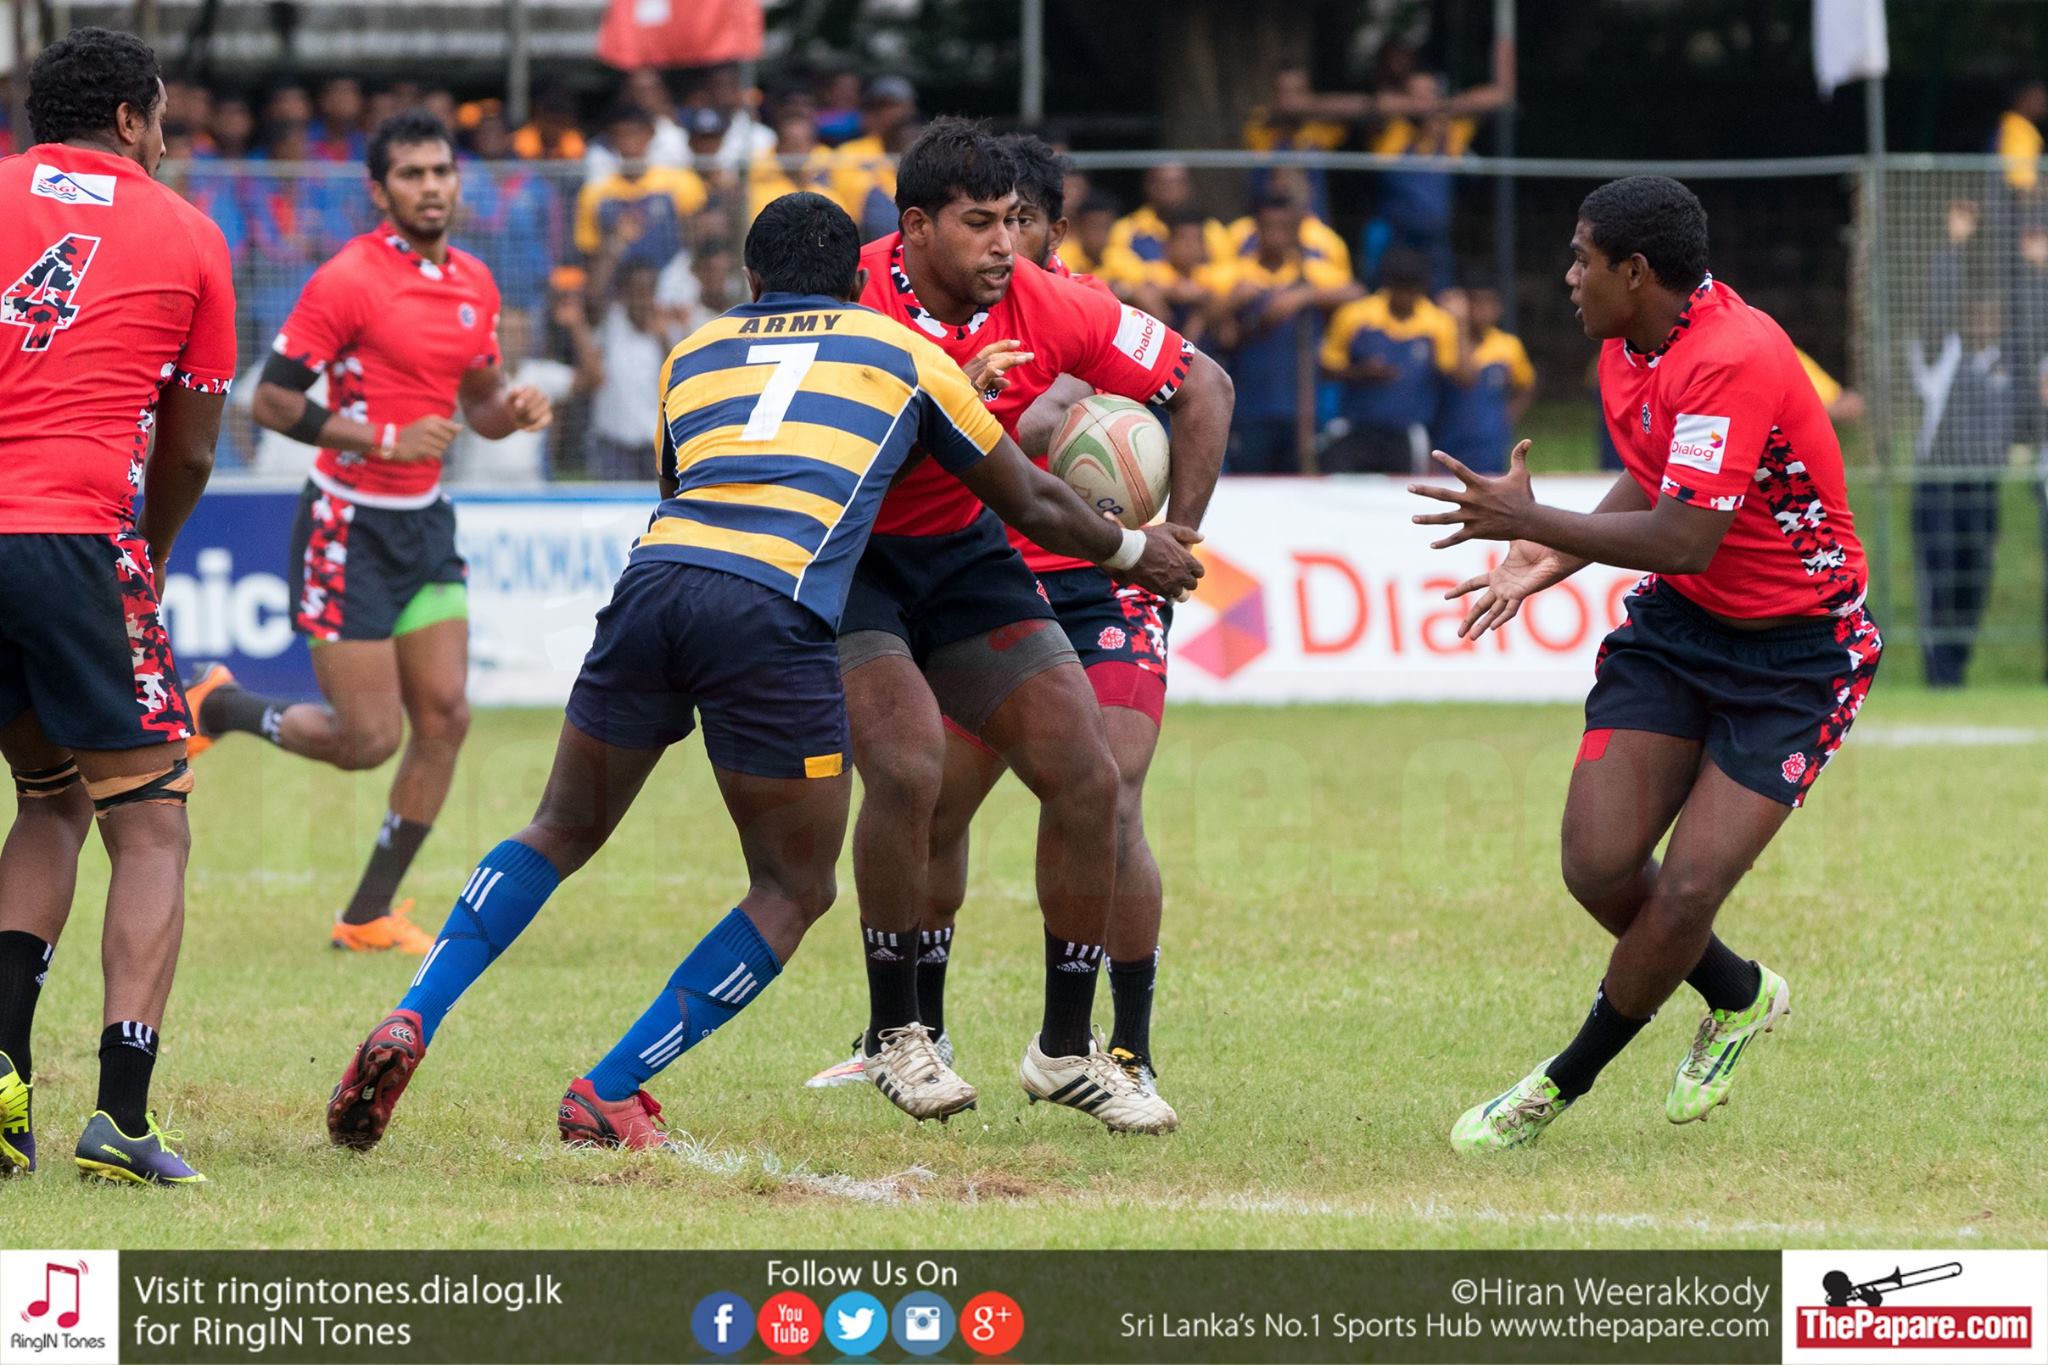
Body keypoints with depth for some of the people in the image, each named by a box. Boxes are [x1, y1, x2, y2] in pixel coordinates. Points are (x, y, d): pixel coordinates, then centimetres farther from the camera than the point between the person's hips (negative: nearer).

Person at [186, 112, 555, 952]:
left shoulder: (475, 284, 7)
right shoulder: (349, 280, -15)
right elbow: (272, 401, -15)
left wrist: (513, 410, -3)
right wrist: (385, 439, -24)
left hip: (425, 522, 7)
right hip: (348, 527, -7)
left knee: (444, 716, -2)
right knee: (369, 738, -7)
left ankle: (369, 916, 9)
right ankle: (218, 708, 21)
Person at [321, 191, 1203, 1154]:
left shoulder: (693, 354, 28)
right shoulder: (903, 351, 23)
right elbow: (1030, 505, 31)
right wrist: (1134, 550, 49)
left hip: (656, 572, 3)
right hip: (776, 619, -3)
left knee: (560, 833, 21)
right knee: (793, 892, 12)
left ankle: (409, 1024, 3)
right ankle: (608, 1096, 4)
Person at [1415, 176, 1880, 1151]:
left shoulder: (1733, 359, -28)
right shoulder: (1627, 351, 1)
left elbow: (1685, 539, -32)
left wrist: (1530, 521, -22)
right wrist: (1549, 562, 6)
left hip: (1796, 653, -8)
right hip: (1678, 626, 8)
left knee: (1687, 890, -13)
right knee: (1598, 865, -5)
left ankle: (1567, 1082, 8)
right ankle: (1740, 998, 23)